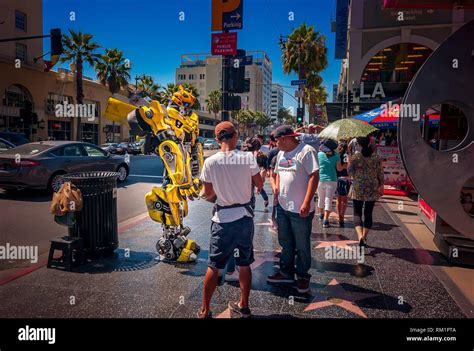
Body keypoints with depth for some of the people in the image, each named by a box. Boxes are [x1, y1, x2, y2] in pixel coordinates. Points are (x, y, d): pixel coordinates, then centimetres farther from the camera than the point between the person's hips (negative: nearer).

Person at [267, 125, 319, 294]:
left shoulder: (306, 151, -15)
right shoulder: (281, 154, 11)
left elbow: (314, 176, -19)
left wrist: (307, 203, -24)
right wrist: (277, 186, 4)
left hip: (300, 209, -8)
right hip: (282, 206, 8)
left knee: (302, 246, 8)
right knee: (285, 242, 19)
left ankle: (303, 276, 25)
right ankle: (286, 272, 35)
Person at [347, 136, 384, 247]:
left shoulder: (355, 157, -7)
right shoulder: (376, 157, -1)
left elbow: (349, 171, -2)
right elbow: (380, 173, 1)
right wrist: (381, 185, 11)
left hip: (358, 189, -2)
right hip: (372, 189, 2)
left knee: (357, 213, 4)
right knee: (368, 213, 12)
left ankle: (360, 236, -15)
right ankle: (364, 237, 16)